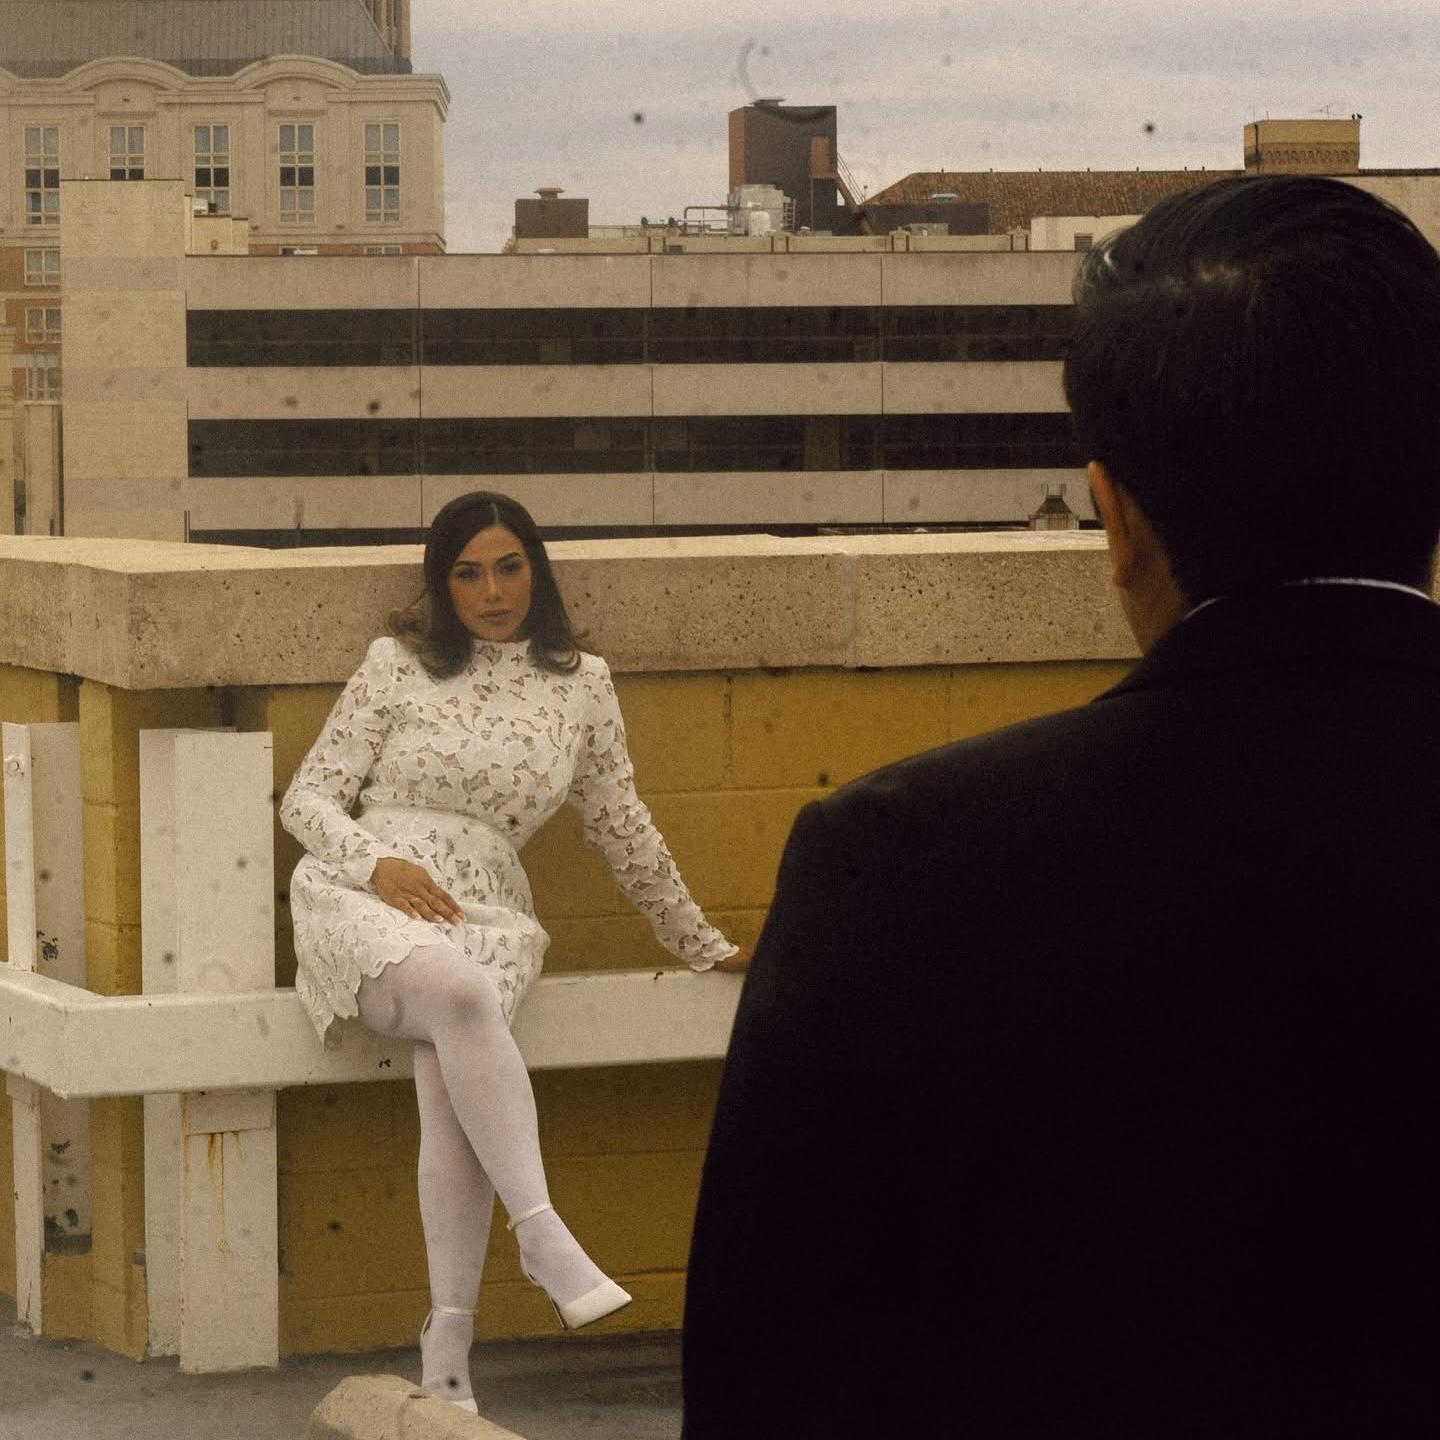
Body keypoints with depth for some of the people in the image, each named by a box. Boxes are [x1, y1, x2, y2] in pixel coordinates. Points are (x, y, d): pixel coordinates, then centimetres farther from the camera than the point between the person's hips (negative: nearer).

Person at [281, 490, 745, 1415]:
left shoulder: (581, 685, 14)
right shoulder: (399, 667, 9)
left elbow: (624, 830, 23)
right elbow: (308, 798, 8)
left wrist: (702, 946, 28)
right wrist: (376, 860, -11)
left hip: (485, 912, 1)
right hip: (363, 896, -1)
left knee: (451, 1071, -33)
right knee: (464, 996, -38)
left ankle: (448, 1338, -35)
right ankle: (545, 1237, -41)